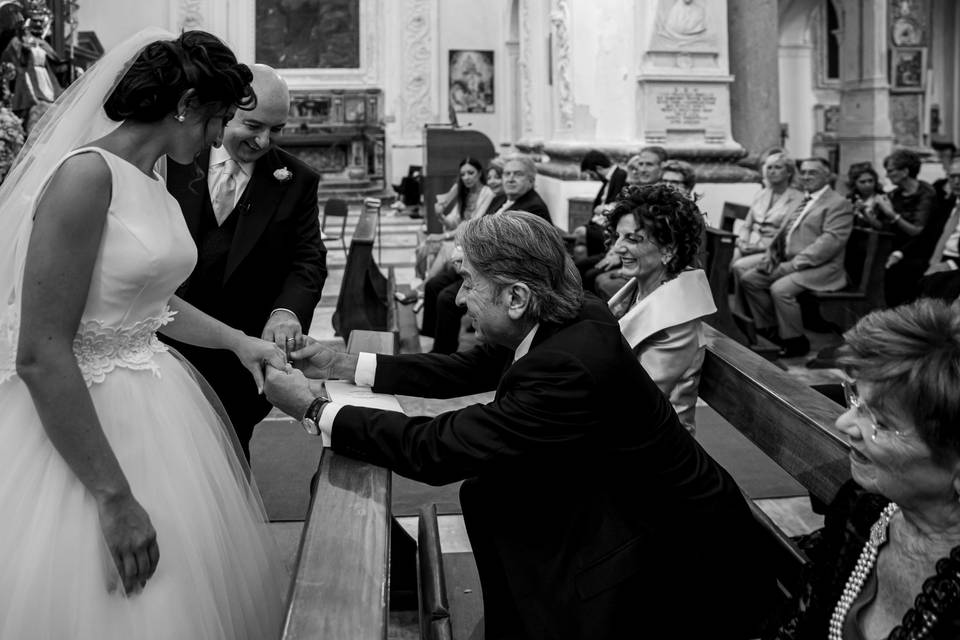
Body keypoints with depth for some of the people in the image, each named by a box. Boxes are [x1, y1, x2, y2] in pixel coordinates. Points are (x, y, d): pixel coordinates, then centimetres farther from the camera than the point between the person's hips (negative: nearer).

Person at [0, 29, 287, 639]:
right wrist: (114, 496, -23)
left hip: (155, 412, 9)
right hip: (81, 420, -9)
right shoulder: (87, 175, -20)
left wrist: (238, 340, 19)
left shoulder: (154, 184, 7)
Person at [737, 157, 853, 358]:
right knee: (748, 279, -5)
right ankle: (771, 330, 4)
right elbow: (784, 232, 22)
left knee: (780, 288, -30)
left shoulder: (839, 204, -6)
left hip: (820, 267, -8)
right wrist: (770, 255, 1)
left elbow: (830, 241, -17)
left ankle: (795, 341, -13)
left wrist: (793, 264, -22)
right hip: (789, 263, 8)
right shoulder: (802, 201, 21)